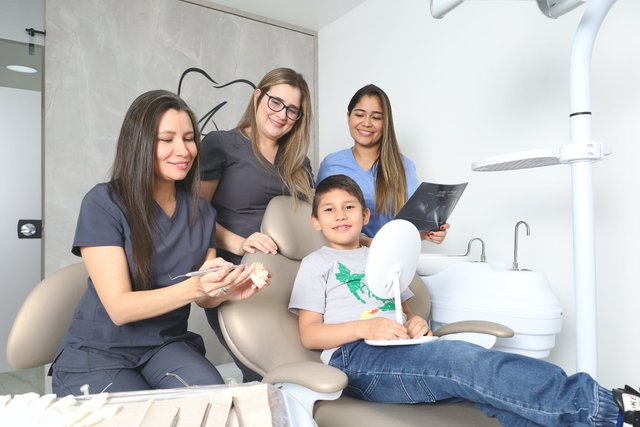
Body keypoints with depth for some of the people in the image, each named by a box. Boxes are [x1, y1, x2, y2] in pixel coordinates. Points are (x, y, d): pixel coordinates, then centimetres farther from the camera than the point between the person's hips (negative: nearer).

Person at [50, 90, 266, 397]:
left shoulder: (201, 210, 0)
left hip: (167, 346, 4)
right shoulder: (103, 204, -16)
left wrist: (227, 290, -20)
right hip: (98, 354, -3)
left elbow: (201, 298, 3)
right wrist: (195, 287, -35)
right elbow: (119, 308, -20)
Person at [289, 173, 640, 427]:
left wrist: (415, 322, 0)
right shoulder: (316, 263, 12)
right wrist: (364, 328, -16)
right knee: (466, 360, -31)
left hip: (399, 350, 6)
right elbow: (309, 334, 2)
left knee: (477, 378, -26)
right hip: (354, 356, -5)